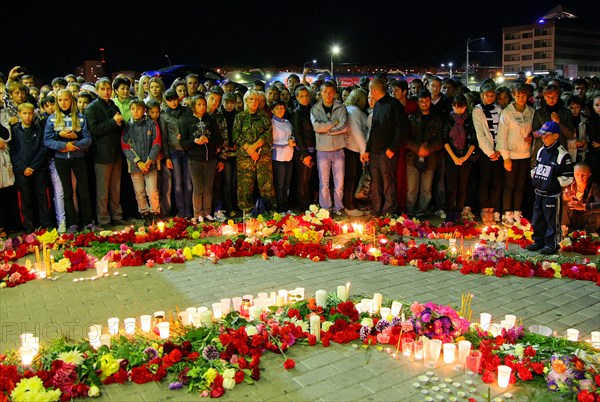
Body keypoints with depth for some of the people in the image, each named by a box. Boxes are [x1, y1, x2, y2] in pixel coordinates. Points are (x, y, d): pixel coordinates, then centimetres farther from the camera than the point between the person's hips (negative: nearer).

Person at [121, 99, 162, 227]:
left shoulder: (152, 124, 2)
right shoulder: (127, 127, 4)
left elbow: (156, 144, -1)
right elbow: (125, 147, 0)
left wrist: (148, 161, -9)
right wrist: (138, 162, -9)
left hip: (150, 164, -1)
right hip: (134, 165, 1)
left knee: (153, 192, -5)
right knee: (139, 193, 6)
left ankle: (155, 214, 9)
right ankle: (145, 214, 17)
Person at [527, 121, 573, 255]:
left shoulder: (562, 155, -15)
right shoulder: (541, 151, 8)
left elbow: (568, 178, -14)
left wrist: (554, 183, -17)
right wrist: (534, 177, 8)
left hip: (552, 195, -7)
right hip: (539, 193, 7)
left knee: (552, 221, 4)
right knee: (537, 219, 16)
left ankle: (552, 245, 16)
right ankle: (538, 241, 31)